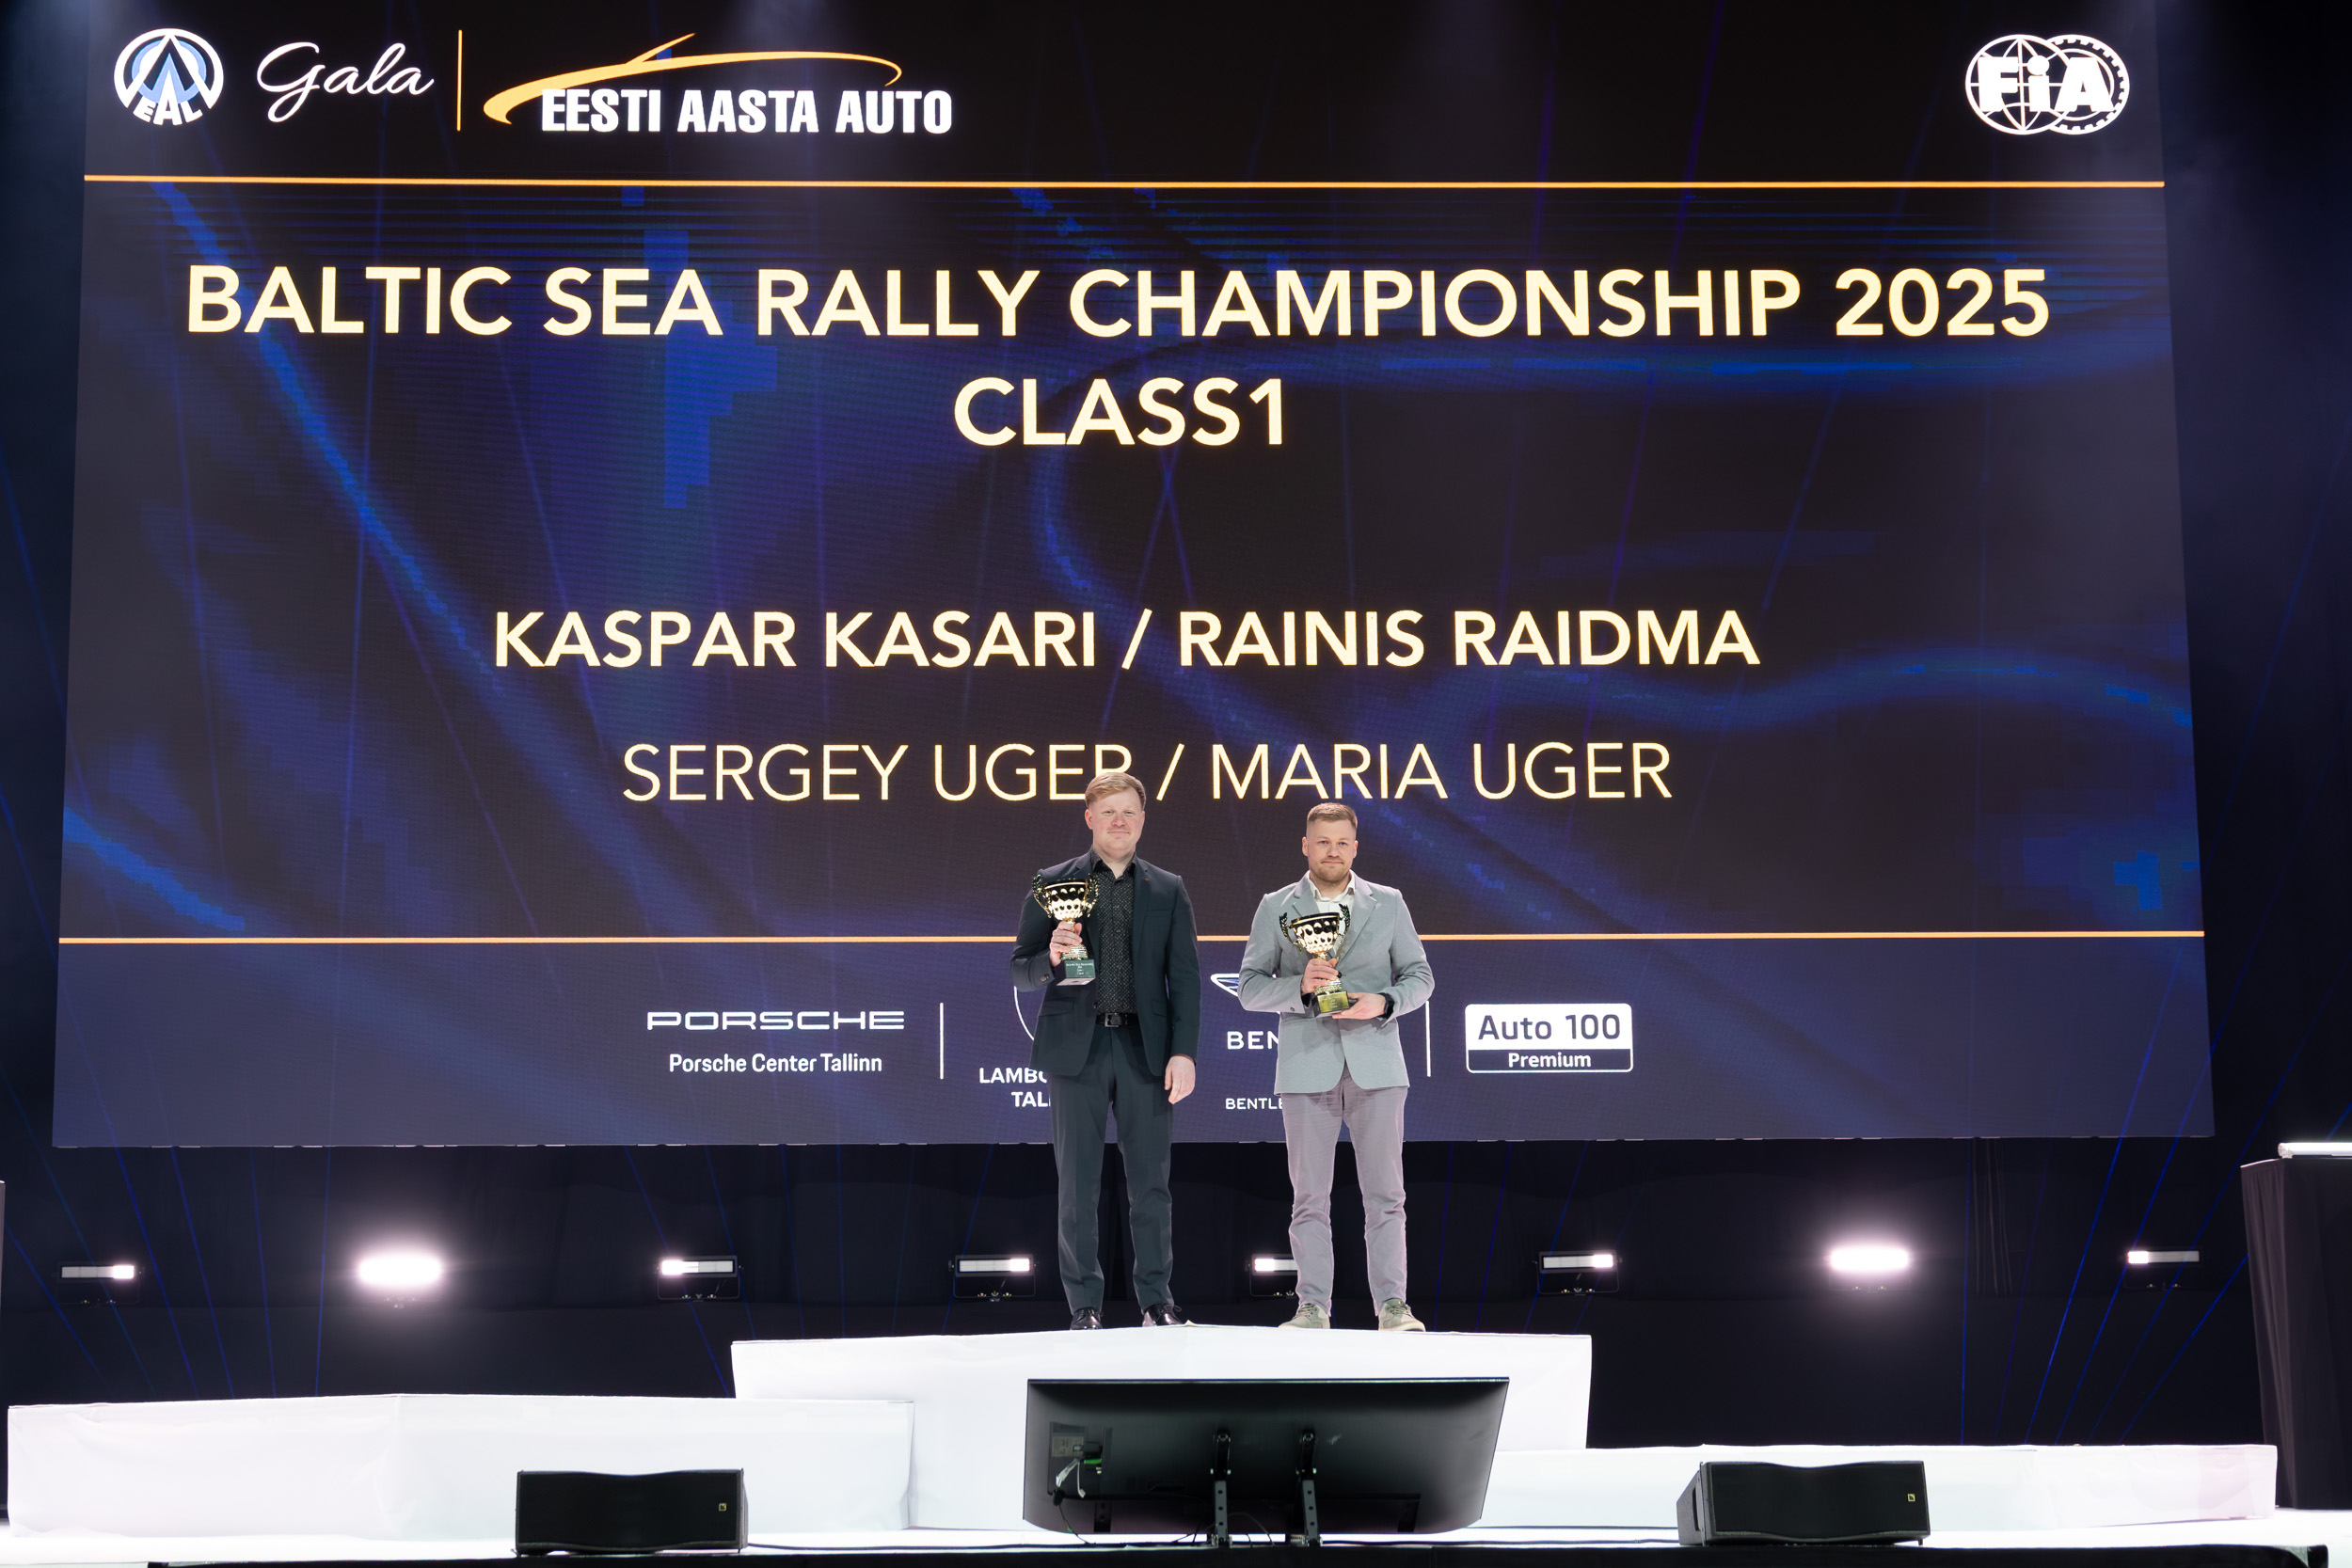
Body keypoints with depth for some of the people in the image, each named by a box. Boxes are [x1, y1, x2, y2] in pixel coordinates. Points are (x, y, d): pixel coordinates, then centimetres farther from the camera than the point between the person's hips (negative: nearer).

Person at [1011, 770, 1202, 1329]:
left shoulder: (1168, 890, 10)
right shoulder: (1053, 885, 6)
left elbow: (1185, 978, 7)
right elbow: (1019, 969, 6)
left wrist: (1183, 1052, -3)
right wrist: (1051, 958, -17)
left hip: (1146, 1048, 1)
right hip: (1077, 1047, -1)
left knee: (1150, 1183, 3)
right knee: (1078, 1187, 2)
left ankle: (1156, 1301, 12)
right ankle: (1085, 1307, 9)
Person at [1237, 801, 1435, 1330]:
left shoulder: (1388, 904, 11)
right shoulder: (1275, 908, 9)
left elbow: (1419, 976, 11)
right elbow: (1249, 987, 6)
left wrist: (1384, 1002, -10)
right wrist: (1301, 986, -13)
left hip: (1376, 1064, 0)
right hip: (1306, 1065, 0)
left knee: (1385, 1193, -2)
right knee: (1309, 1196, 0)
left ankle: (1392, 1305, 1)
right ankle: (1313, 1306, 5)